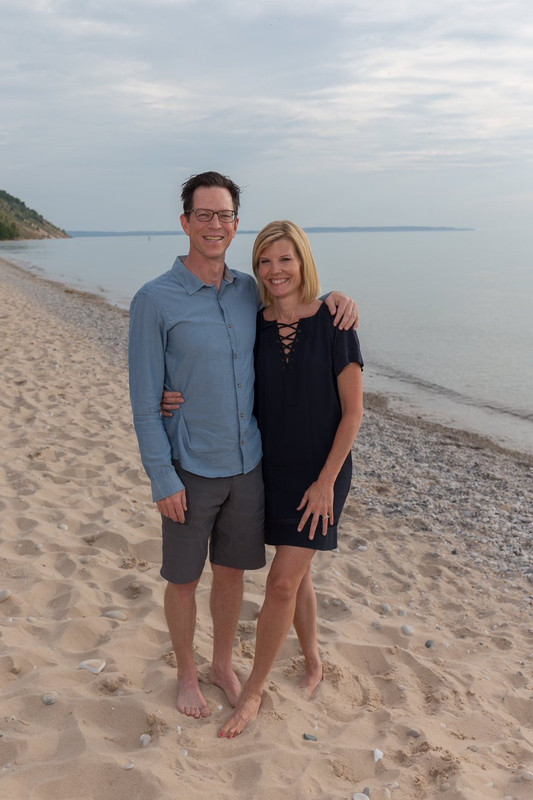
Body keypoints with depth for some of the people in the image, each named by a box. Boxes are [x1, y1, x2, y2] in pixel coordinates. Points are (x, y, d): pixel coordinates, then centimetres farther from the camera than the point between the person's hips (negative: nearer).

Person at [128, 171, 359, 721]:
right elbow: (144, 400, -12)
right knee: (183, 578, 12)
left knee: (231, 571, 18)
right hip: (190, 471, -4)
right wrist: (162, 480, -14)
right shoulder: (154, 300, -13)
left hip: (247, 465, 4)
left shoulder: (249, 291, 2)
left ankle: (223, 664, 40)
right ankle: (186, 673, 37)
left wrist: (333, 297, -2)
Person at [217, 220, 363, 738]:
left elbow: (353, 412, -11)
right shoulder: (253, 327, -2)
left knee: (282, 583, -3)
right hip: (271, 468, 4)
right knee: (296, 574, 17)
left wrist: (325, 481, -14)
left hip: (320, 471, -4)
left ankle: (252, 693, 15)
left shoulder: (333, 324, -13)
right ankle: (313, 661, 40)